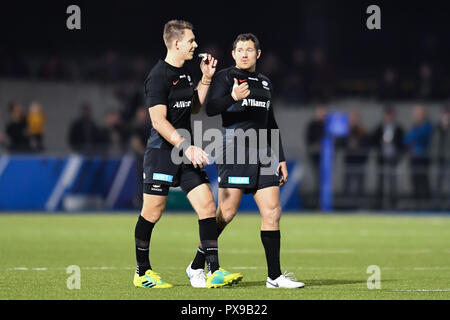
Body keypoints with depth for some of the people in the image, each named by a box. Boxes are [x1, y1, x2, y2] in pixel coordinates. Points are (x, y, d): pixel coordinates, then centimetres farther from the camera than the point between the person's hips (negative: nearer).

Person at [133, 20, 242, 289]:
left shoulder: (185, 73, 14)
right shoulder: (159, 75, -13)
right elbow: (159, 120, -19)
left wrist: (206, 79, 16)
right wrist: (186, 147, -23)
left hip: (185, 154, 8)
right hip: (161, 152, -8)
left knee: (207, 205, -3)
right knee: (153, 212, 0)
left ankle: (214, 272, -6)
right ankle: (143, 272, 15)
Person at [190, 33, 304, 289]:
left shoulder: (265, 83, 20)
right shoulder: (225, 77, 1)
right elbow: (211, 108, -15)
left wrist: (281, 159, 20)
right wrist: (233, 97, -34)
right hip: (234, 151, -6)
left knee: (272, 212, -2)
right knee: (227, 212, -9)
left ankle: (275, 276, 0)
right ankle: (197, 266, 4)